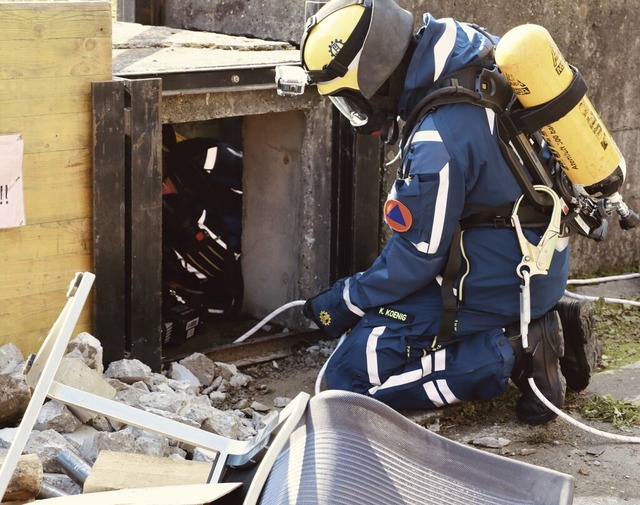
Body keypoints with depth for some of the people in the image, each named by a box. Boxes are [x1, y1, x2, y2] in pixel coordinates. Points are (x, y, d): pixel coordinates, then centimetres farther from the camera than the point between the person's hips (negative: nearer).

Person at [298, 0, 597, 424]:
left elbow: (417, 258, -17)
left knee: (353, 372, -9)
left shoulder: (435, 146, -29)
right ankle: (548, 323, 12)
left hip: (496, 283, -9)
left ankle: (512, 357, -11)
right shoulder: (478, 51, -6)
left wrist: (344, 303, -2)